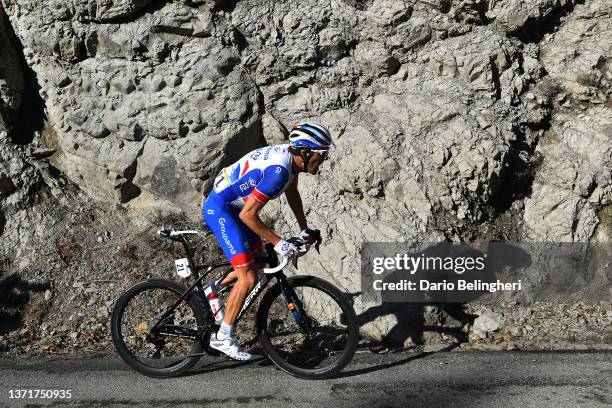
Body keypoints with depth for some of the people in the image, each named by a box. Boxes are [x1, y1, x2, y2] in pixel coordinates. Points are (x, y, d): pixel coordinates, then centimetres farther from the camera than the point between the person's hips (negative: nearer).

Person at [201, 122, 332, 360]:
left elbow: (292, 194, 18)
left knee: (257, 263, 18)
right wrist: (278, 243, -23)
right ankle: (223, 338, -2)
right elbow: (247, 215, -29)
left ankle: (210, 291, 34)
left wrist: (304, 230, 21)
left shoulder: (291, 157, -1)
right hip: (220, 209, -10)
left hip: (235, 208, 10)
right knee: (248, 278, -12)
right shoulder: (278, 171, -30)